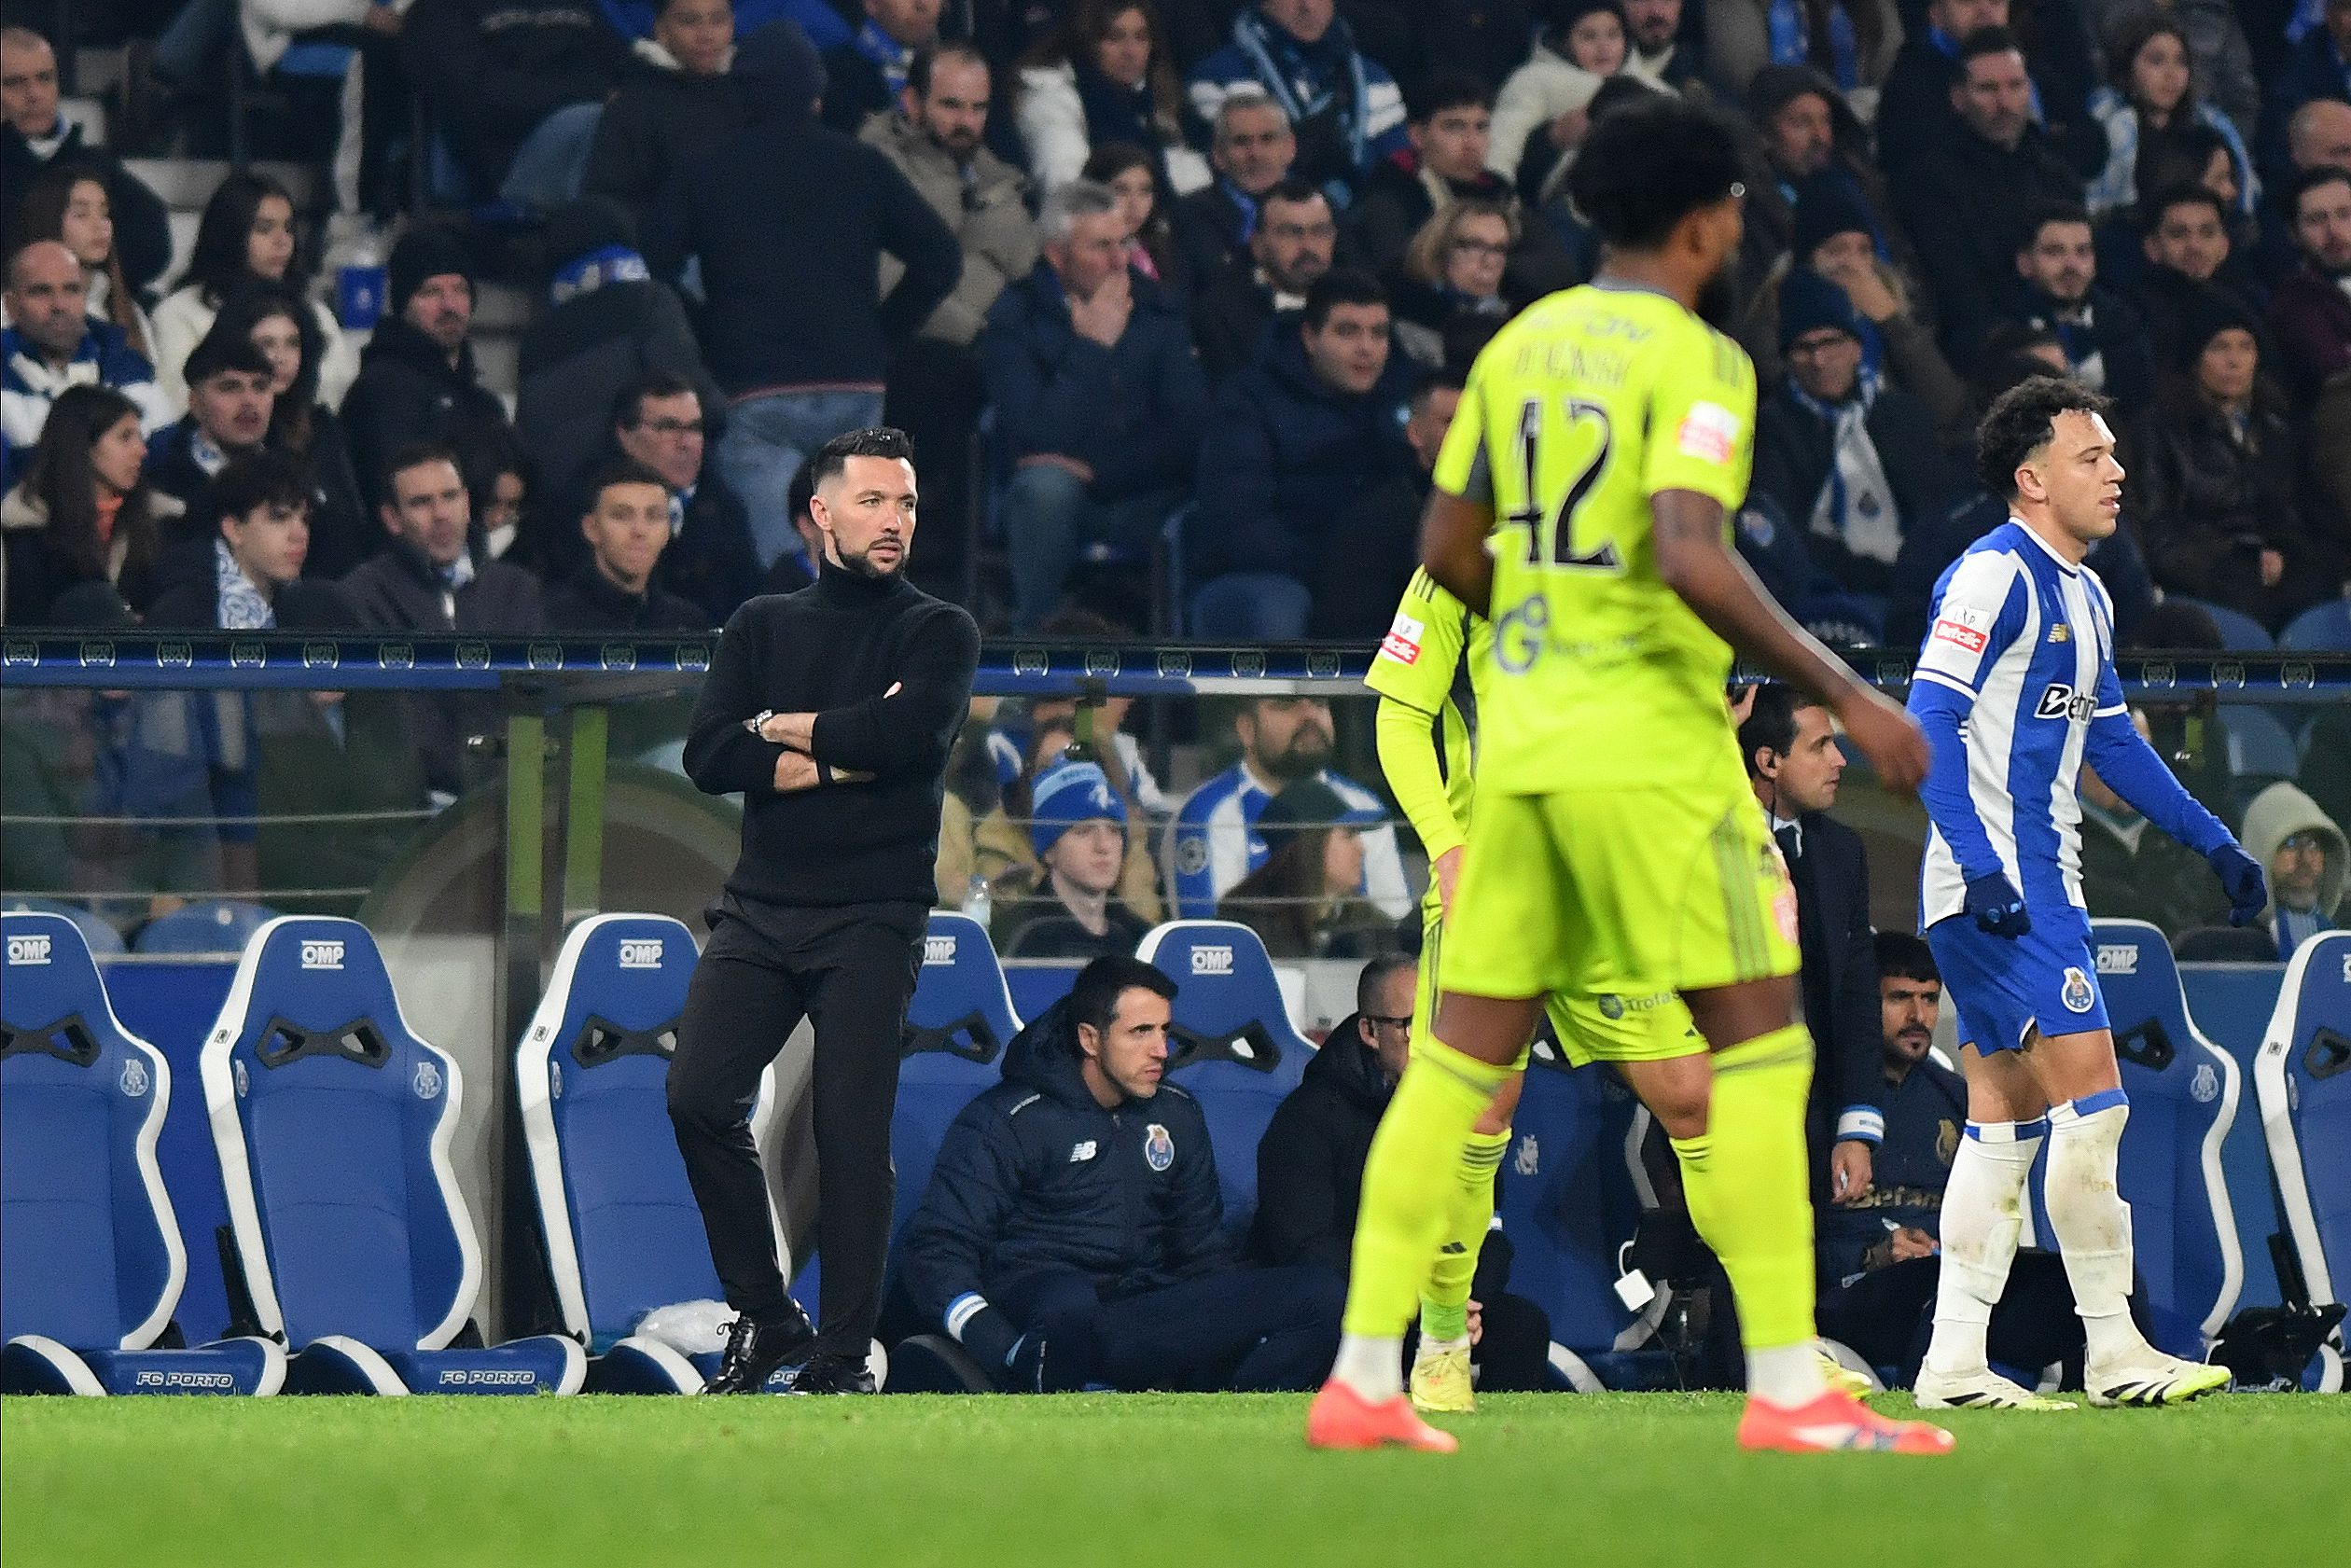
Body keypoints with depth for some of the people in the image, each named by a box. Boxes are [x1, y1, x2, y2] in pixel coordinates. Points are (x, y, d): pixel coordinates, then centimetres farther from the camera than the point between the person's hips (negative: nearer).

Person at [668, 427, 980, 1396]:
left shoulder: (938, 634, 7)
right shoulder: (762, 626, 15)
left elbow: (911, 734, -14)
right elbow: (709, 755, 0)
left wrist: (785, 727, -3)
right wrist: (844, 760, -8)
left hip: (871, 916, -3)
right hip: (761, 908, 3)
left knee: (852, 1130, -9)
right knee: (698, 1098, -12)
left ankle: (842, 1355, -2)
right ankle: (765, 1319, 2)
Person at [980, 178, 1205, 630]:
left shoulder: (1157, 312, 7)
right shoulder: (1015, 318, -2)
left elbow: (1188, 431, -1)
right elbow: (1035, 439, -16)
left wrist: (1096, 470, -11)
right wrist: (1095, 345, -13)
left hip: (1145, 505, 1)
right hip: (1054, 505, -1)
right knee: (1046, 486, -37)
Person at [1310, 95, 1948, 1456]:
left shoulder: (1519, 347, 12)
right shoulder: (1695, 359, -10)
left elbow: (1447, 552, 17)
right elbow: (1690, 559, -22)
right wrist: (1845, 695, -18)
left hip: (1522, 739, 7)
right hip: (1652, 748, -7)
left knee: (1464, 1056, 8)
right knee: (1755, 1048, -2)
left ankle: (1364, 1381, 5)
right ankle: (1788, 1392, -6)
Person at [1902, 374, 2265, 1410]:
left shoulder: (2083, 596, 17)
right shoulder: (1993, 576, -12)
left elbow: (2110, 740, 28)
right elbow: (1931, 722, -19)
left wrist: (2212, 841, 26)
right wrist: (1978, 865, -27)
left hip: (2038, 885, 10)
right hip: (1995, 885, -10)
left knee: (2004, 1120, 7)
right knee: (2090, 1097, -11)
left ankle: (1954, 1363, 7)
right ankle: (2115, 1354, -8)